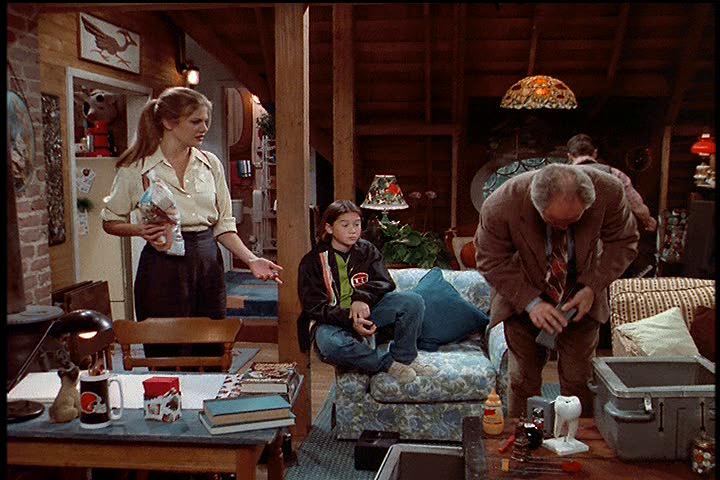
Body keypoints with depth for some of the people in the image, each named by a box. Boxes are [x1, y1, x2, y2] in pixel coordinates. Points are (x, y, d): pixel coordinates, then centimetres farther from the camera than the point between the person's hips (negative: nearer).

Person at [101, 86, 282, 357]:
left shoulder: (210, 163, 8)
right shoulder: (136, 168, -3)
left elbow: (224, 224, 10)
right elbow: (110, 222, 6)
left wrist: (251, 260, -2)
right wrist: (141, 230, -13)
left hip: (208, 263, 4)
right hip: (163, 266, -4)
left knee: (212, 358, 8)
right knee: (167, 360, 3)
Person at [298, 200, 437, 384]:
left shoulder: (367, 250, 8)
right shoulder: (312, 261, -4)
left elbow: (384, 282, -2)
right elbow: (314, 306, -11)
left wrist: (362, 298, -25)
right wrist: (350, 320, -27)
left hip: (366, 313, 4)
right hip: (331, 320, -3)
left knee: (413, 300, -19)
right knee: (330, 345, -40)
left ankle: (404, 358, -9)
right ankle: (388, 363, -25)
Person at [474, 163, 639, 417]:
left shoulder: (608, 191, -26)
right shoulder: (500, 206, -31)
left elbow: (623, 242, -8)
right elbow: (491, 260, -16)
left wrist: (592, 287, -20)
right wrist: (530, 302, -24)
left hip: (579, 298, 1)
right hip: (523, 297, -1)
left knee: (579, 381, 3)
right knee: (523, 379, 5)